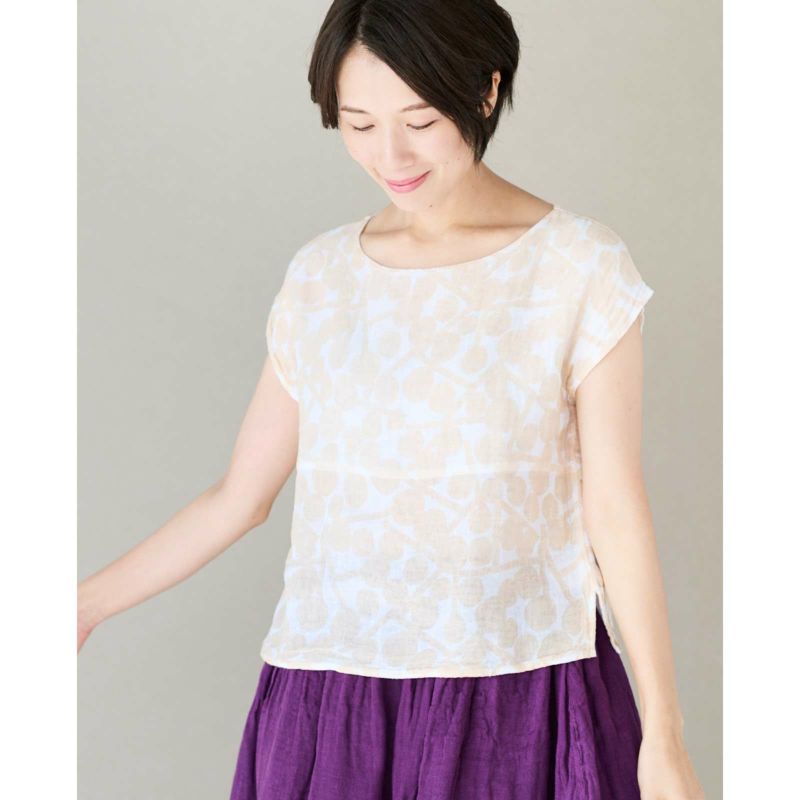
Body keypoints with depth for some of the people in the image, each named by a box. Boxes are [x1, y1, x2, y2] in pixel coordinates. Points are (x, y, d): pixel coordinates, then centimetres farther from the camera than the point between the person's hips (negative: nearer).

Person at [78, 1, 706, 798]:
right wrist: (87, 604, 14)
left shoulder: (581, 267, -4)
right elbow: (238, 495, 13)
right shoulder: (320, 277, 6)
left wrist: (663, 735, -3)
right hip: (334, 708, 3)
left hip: (522, 702, -3)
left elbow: (616, 509, -3)